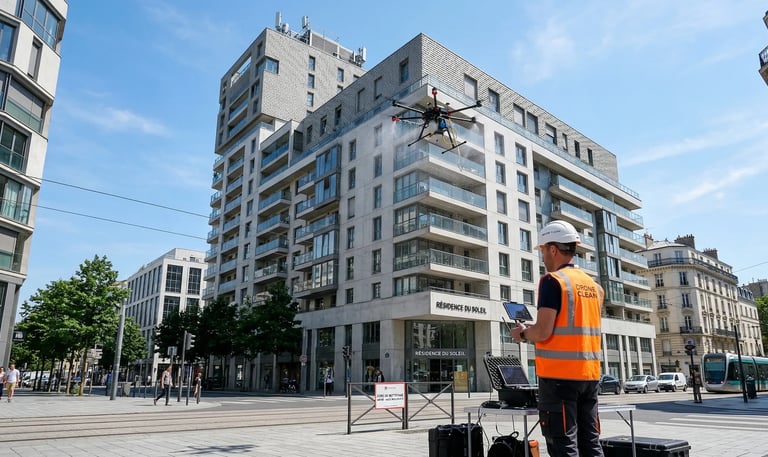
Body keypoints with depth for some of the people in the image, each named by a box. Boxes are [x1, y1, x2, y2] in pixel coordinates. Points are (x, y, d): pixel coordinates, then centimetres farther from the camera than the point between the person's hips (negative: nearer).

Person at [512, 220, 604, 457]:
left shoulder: (553, 280, -11)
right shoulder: (593, 285, 12)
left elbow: (543, 332, -18)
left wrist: (523, 334, 2)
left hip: (559, 374, -7)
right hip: (590, 373, 8)